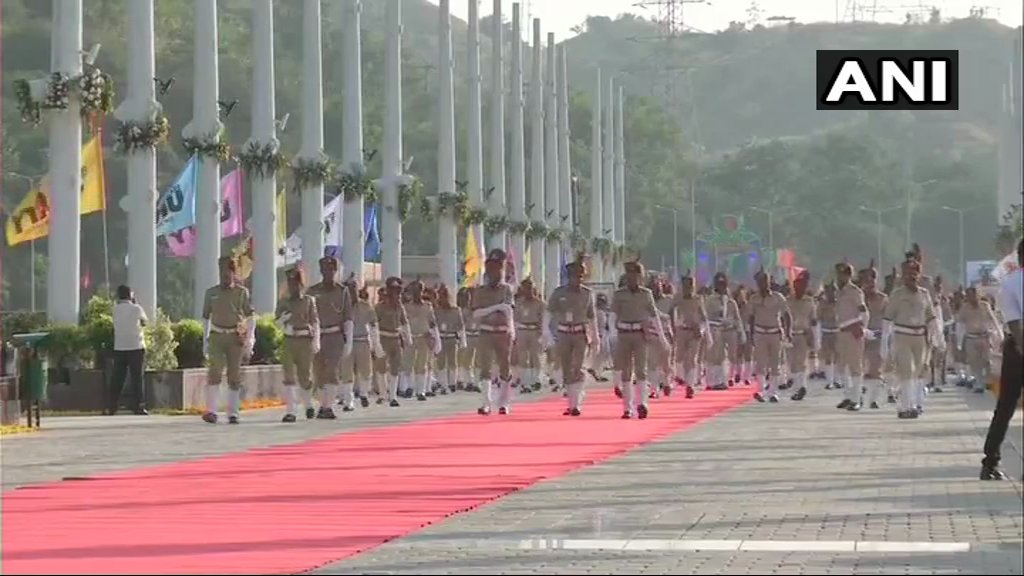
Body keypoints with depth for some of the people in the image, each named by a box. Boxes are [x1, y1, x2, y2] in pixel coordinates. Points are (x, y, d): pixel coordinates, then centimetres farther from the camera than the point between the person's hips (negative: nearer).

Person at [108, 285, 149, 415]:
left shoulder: (116, 309, 3)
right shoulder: (136, 308, -5)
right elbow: (145, 321, 10)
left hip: (119, 348, 3)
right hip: (136, 347, -3)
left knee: (117, 379, 6)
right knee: (137, 378, -1)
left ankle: (112, 407, 3)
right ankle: (139, 407, -7)